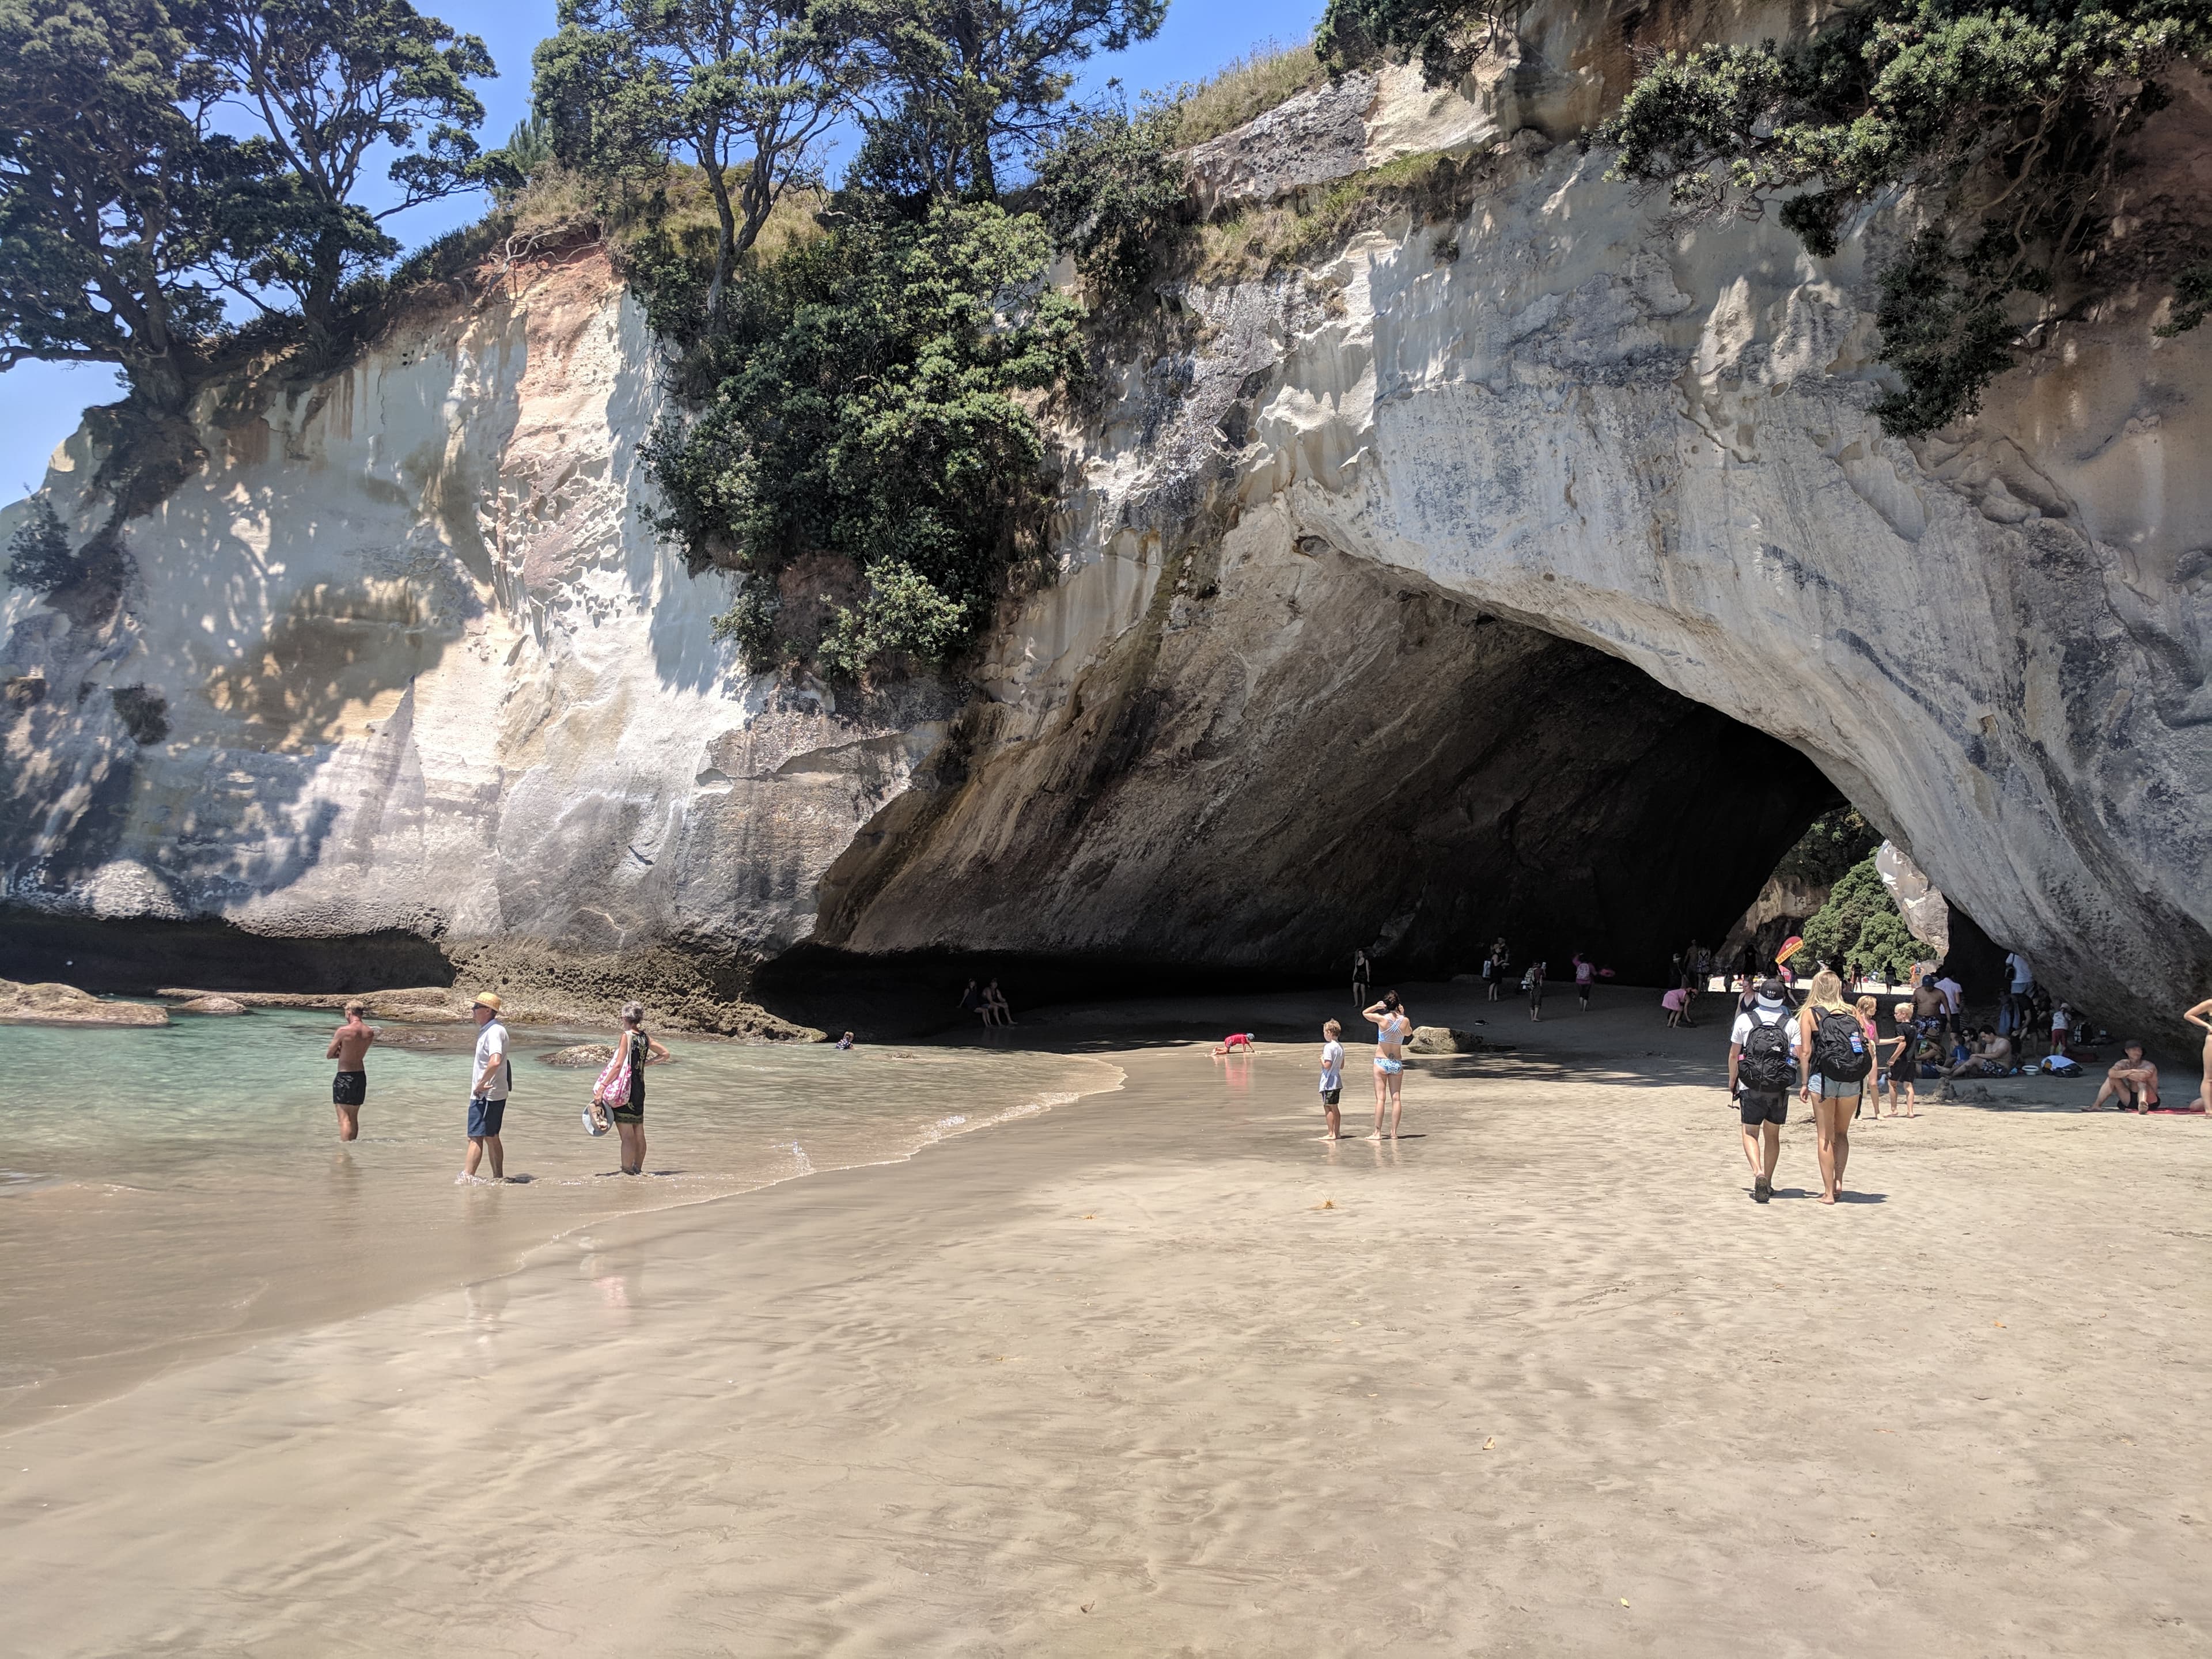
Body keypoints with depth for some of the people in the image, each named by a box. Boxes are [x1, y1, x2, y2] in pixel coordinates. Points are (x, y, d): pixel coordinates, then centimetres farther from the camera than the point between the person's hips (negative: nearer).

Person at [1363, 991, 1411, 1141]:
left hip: (1381, 1062, -2)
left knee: (1381, 1098, -3)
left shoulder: (1382, 1019, -11)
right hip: (1397, 1063, 2)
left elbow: (1364, 1013, 6)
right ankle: (1394, 1132, 6)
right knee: (1396, 1098, 5)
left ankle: (1377, 1132, -3)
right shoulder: (1405, 1021, -6)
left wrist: (1376, 1006, -1)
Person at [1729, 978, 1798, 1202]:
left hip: (1751, 1087, -2)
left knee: (1750, 1133, 4)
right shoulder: (1791, 1024, 3)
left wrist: (1732, 1084, 14)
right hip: (1780, 1089, 2)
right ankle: (1768, 1184, 18)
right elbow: (1799, 1056, -4)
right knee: (1773, 1135, 14)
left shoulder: (1744, 1020, 0)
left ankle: (1758, 1173, -20)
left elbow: (1734, 1056, 4)